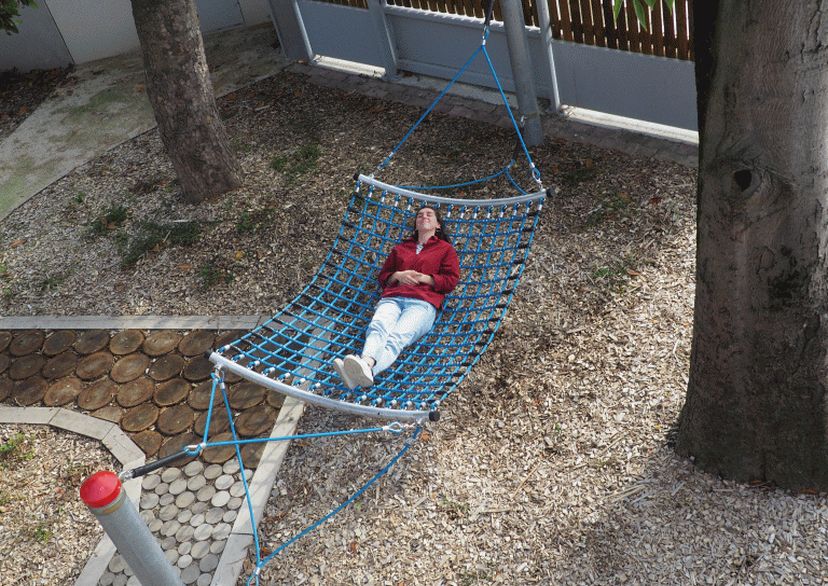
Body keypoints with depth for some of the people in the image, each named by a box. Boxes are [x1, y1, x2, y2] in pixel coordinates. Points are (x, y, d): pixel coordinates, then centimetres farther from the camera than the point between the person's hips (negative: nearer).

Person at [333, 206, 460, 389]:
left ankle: (367, 370, -66)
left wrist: (422, 277, 0)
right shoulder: (400, 248, 36)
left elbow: (451, 281, 13)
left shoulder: (446, 249, 26)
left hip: (423, 303, -3)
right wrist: (397, 276, 8)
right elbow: (383, 276, 31)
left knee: (398, 336, -36)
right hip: (392, 298, 4)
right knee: (378, 326, -35)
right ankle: (366, 362, -66)